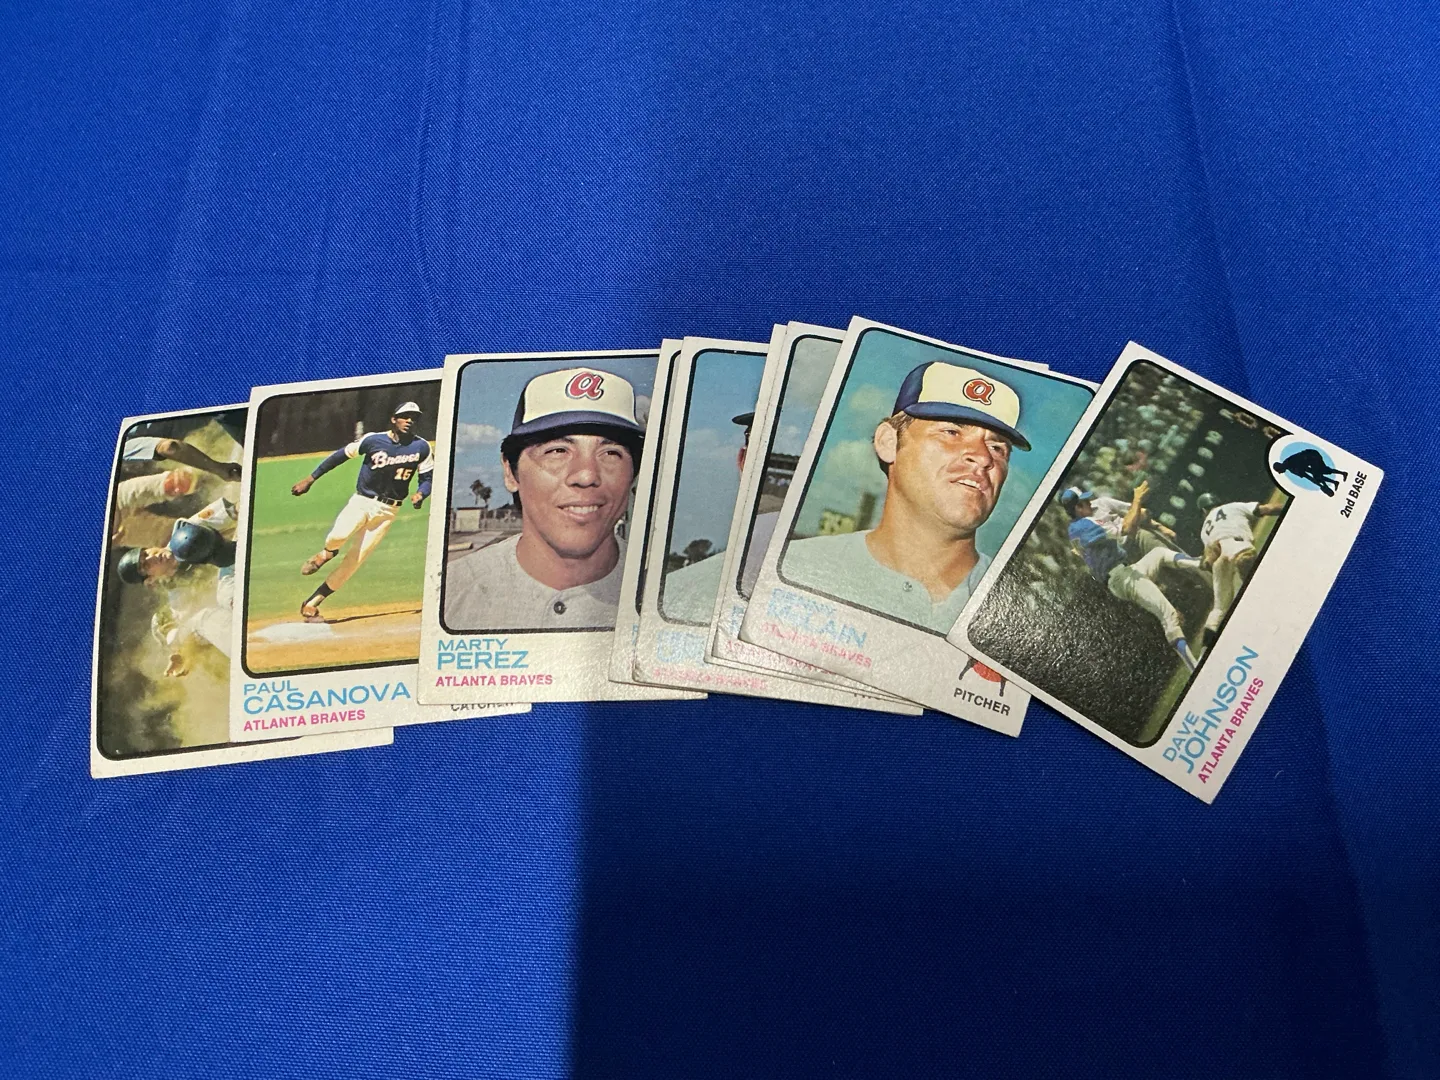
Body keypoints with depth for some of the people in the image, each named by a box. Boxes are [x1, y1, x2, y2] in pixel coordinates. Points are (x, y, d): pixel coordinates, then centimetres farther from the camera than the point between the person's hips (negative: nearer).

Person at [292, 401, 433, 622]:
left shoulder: (422, 448, -3)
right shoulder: (373, 440, -7)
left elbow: (427, 478, 4)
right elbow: (342, 455, 1)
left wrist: (420, 494, -19)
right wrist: (311, 478, 0)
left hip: (386, 511, 1)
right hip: (361, 501, -1)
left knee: (354, 561, -3)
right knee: (337, 536, -30)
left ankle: (311, 605, 9)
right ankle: (326, 553, 9)